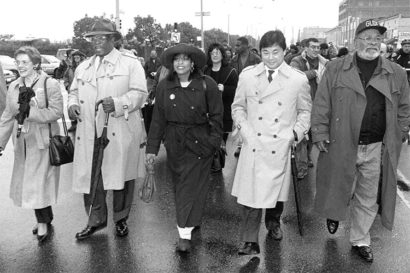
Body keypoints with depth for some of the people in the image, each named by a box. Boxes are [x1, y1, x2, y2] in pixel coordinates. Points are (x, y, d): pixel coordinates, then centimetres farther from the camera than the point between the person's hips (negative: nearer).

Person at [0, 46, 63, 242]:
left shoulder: (50, 84, -7)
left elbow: (57, 112, -14)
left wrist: (29, 112, -19)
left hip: (43, 142, -6)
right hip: (22, 143, 6)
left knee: (39, 182, -4)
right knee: (27, 183, 11)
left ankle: (43, 222, 12)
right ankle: (46, 219, 26)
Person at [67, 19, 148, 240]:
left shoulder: (130, 63, 2)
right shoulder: (83, 67, 19)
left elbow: (139, 93, -7)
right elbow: (74, 91, 25)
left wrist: (117, 103, -23)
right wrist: (72, 104, 2)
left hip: (121, 133, -4)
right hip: (89, 133, 4)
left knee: (121, 177, 6)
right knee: (90, 177, 5)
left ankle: (121, 219, 25)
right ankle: (96, 219, 25)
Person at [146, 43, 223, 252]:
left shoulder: (206, 85, -8)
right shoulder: (164, 86, 0)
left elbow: (216, 116, -2)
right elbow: (158, 118, 3)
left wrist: (214, 141, -11)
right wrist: (152, 147, 1)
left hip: (199, 143, -3)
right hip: (174, 143, 4)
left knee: (191, 186, -3)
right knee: (180, 184, 13)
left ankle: (185, 235, 3)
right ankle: (192, 220, 34)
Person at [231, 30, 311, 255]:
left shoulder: (299, 80, -1)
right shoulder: (247, 76, 2)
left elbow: (305, 111, 10)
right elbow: (238, 106, 12)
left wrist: (296, 133, -3)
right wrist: (243, 128, -2)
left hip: (280, 148, 0)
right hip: (253, 146, 0)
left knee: (277, 192, 16)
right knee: (249, 195, -1)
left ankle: (273, 223, 46)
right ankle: (250, 242, 12)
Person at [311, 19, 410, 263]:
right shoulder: (335, 69, -1)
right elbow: (322, 104, -2)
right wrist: (320, 133, -7)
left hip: (377, 149, 2)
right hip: (341, 145, -2)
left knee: (368, 198, 12)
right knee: (340, 189, 13)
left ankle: (360, 241, 31)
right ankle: (334, 213, 46)